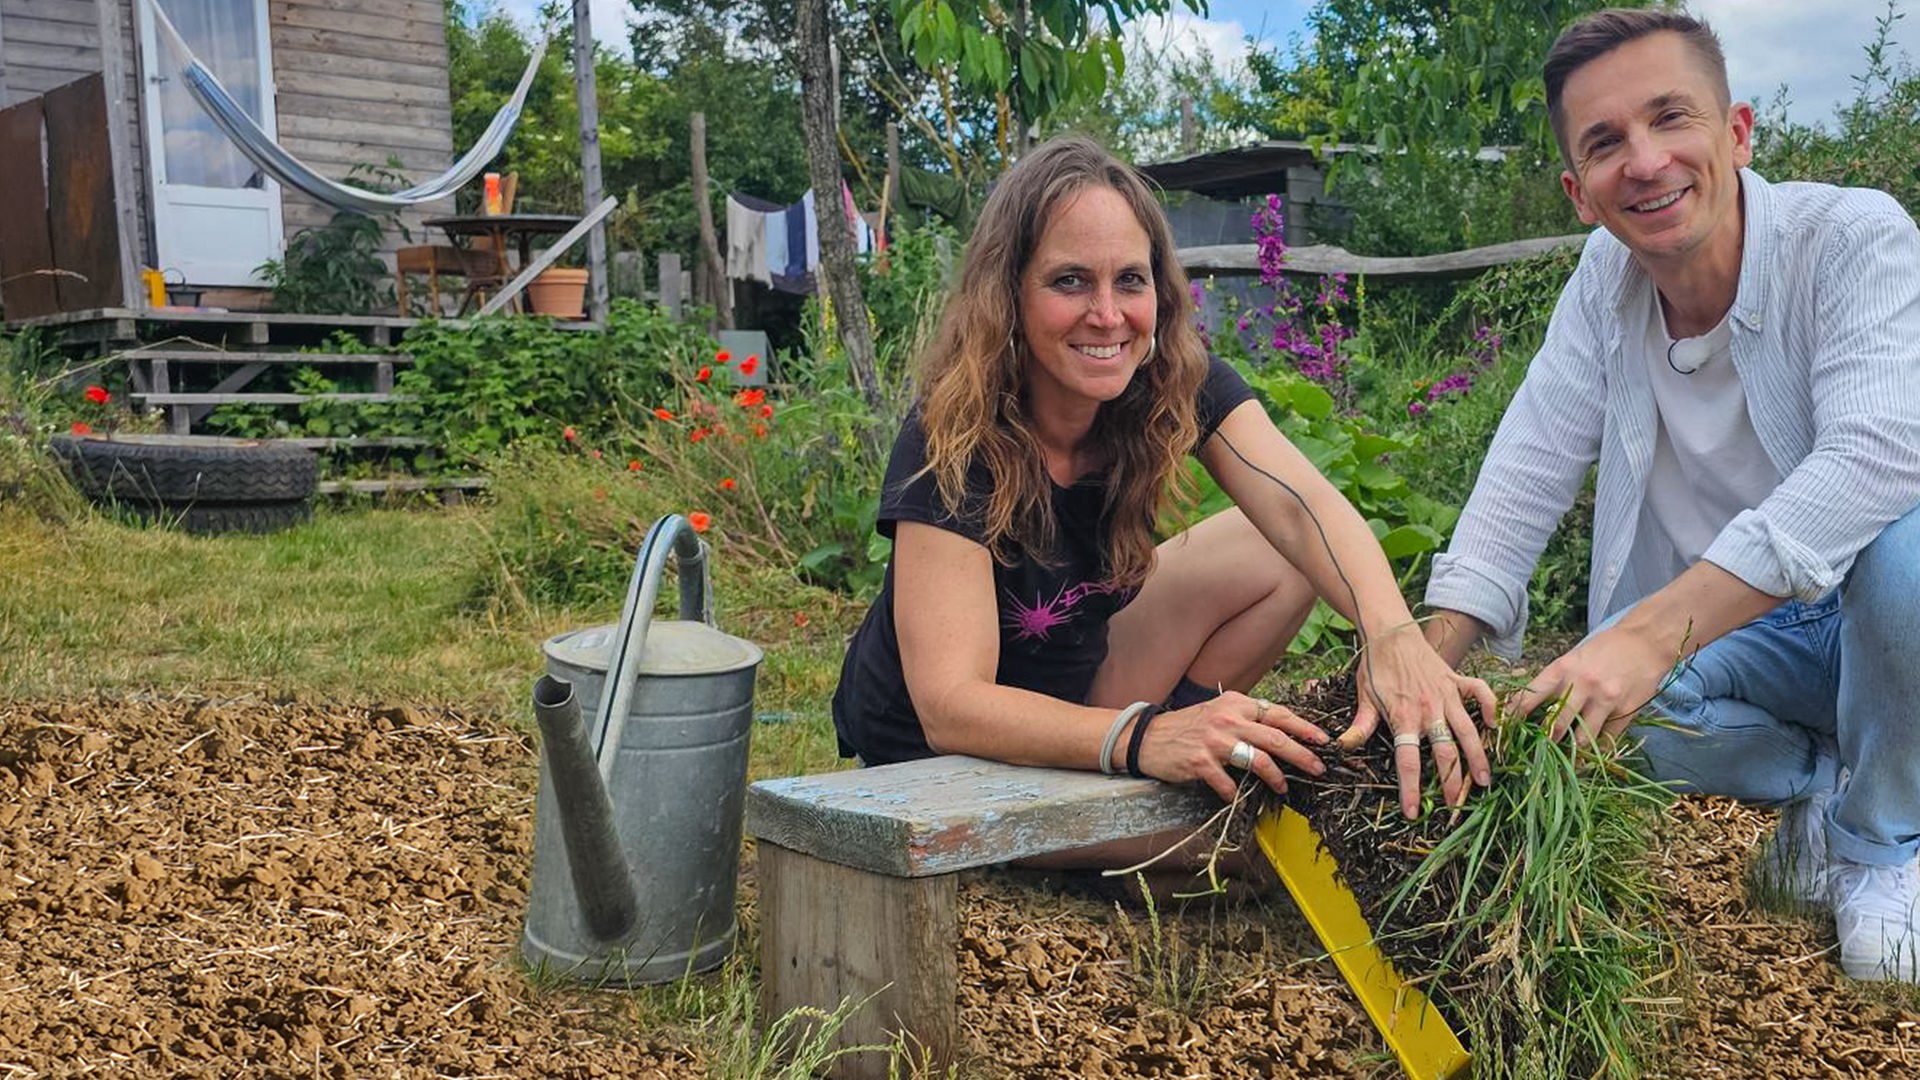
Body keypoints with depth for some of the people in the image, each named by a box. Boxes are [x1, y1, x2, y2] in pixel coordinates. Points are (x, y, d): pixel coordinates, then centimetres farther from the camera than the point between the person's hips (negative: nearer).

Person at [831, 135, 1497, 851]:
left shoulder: (1178, 383, -14)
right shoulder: (952, 439, -30)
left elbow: (1298, 505, -31)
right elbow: (950, 705, -37)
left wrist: (1393, 635, -51)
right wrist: (1139, 738, -53)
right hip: (932, 759, -6)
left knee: (1281, 560, -9)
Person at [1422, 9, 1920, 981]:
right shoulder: (1606, 280, -4)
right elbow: (1527, 473, -7)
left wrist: (1649, 635, -45)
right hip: (1736, 636, 4)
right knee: (1587, 708, -26)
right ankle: (1828, 790, 3)